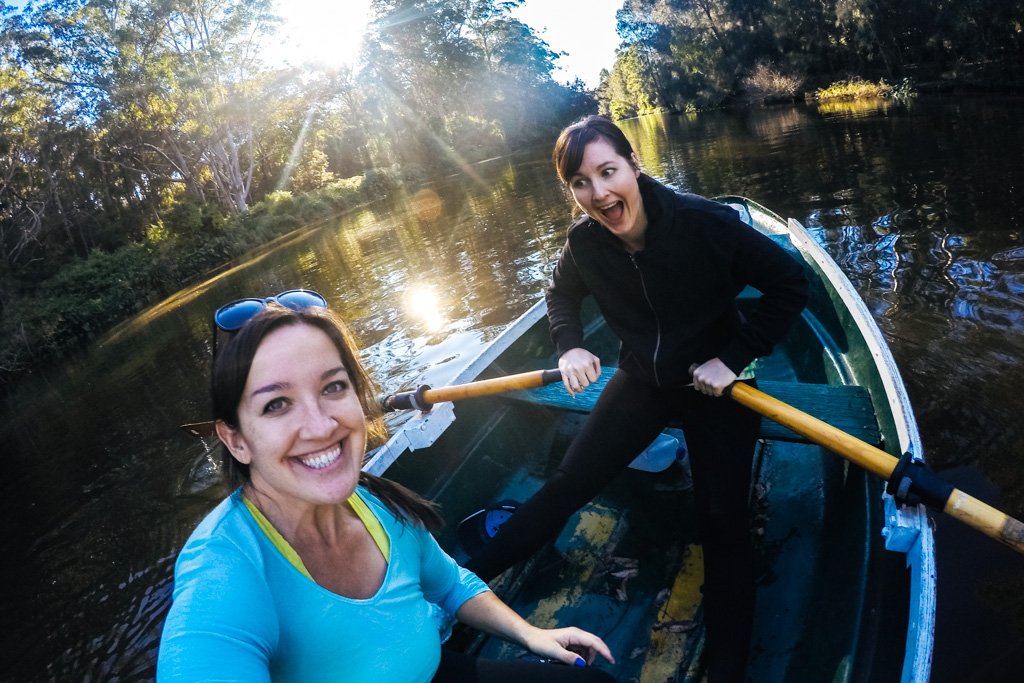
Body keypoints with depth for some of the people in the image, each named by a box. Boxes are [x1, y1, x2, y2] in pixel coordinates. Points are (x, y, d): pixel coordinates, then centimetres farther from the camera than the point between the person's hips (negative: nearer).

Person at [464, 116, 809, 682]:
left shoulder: (704, 223, -26)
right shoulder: (585, 242, -14)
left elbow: (791, 284, -16)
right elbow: (560, 295, 9)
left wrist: (734, 358, -19)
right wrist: (570, 347, -8)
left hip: (715, 384, -3)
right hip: (640, 381, 3)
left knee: (722, 524, -4)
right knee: (567, 485, 4)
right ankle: (462, 582, 16)